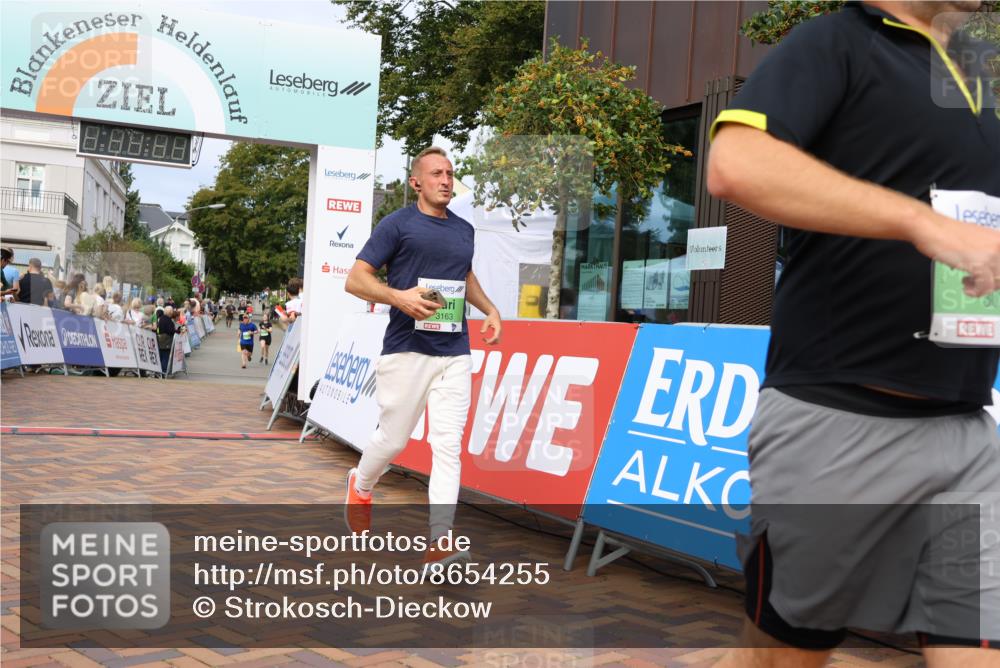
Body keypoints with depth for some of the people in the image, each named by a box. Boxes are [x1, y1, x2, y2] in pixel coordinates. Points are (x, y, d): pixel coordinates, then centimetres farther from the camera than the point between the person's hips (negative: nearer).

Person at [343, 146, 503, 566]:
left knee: (448, 445, -5)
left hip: (456, 354, 4)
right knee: (393, 440, 5)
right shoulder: (397, 224, -2)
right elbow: (355, 280, -5)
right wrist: (399, 297, -22)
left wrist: (490, 310, 17)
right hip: (407, 350, -4)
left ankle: (440, 542, -6)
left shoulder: (464, 230, 16)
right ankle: (361, 487, 38)